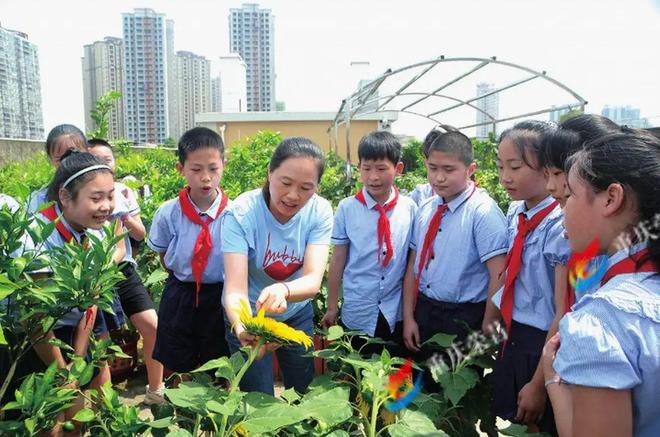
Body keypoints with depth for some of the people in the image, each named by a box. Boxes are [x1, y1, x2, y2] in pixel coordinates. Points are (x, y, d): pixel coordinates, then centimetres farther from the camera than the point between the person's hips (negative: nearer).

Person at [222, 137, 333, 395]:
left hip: (297, 314, 3)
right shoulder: (241, 213, -27)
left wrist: (284, 290, -52)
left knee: (305, 392, 19)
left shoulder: (319, 211, -20)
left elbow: (313, 280, -30)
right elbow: (235, 288, -32)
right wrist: (240, 325, -53)